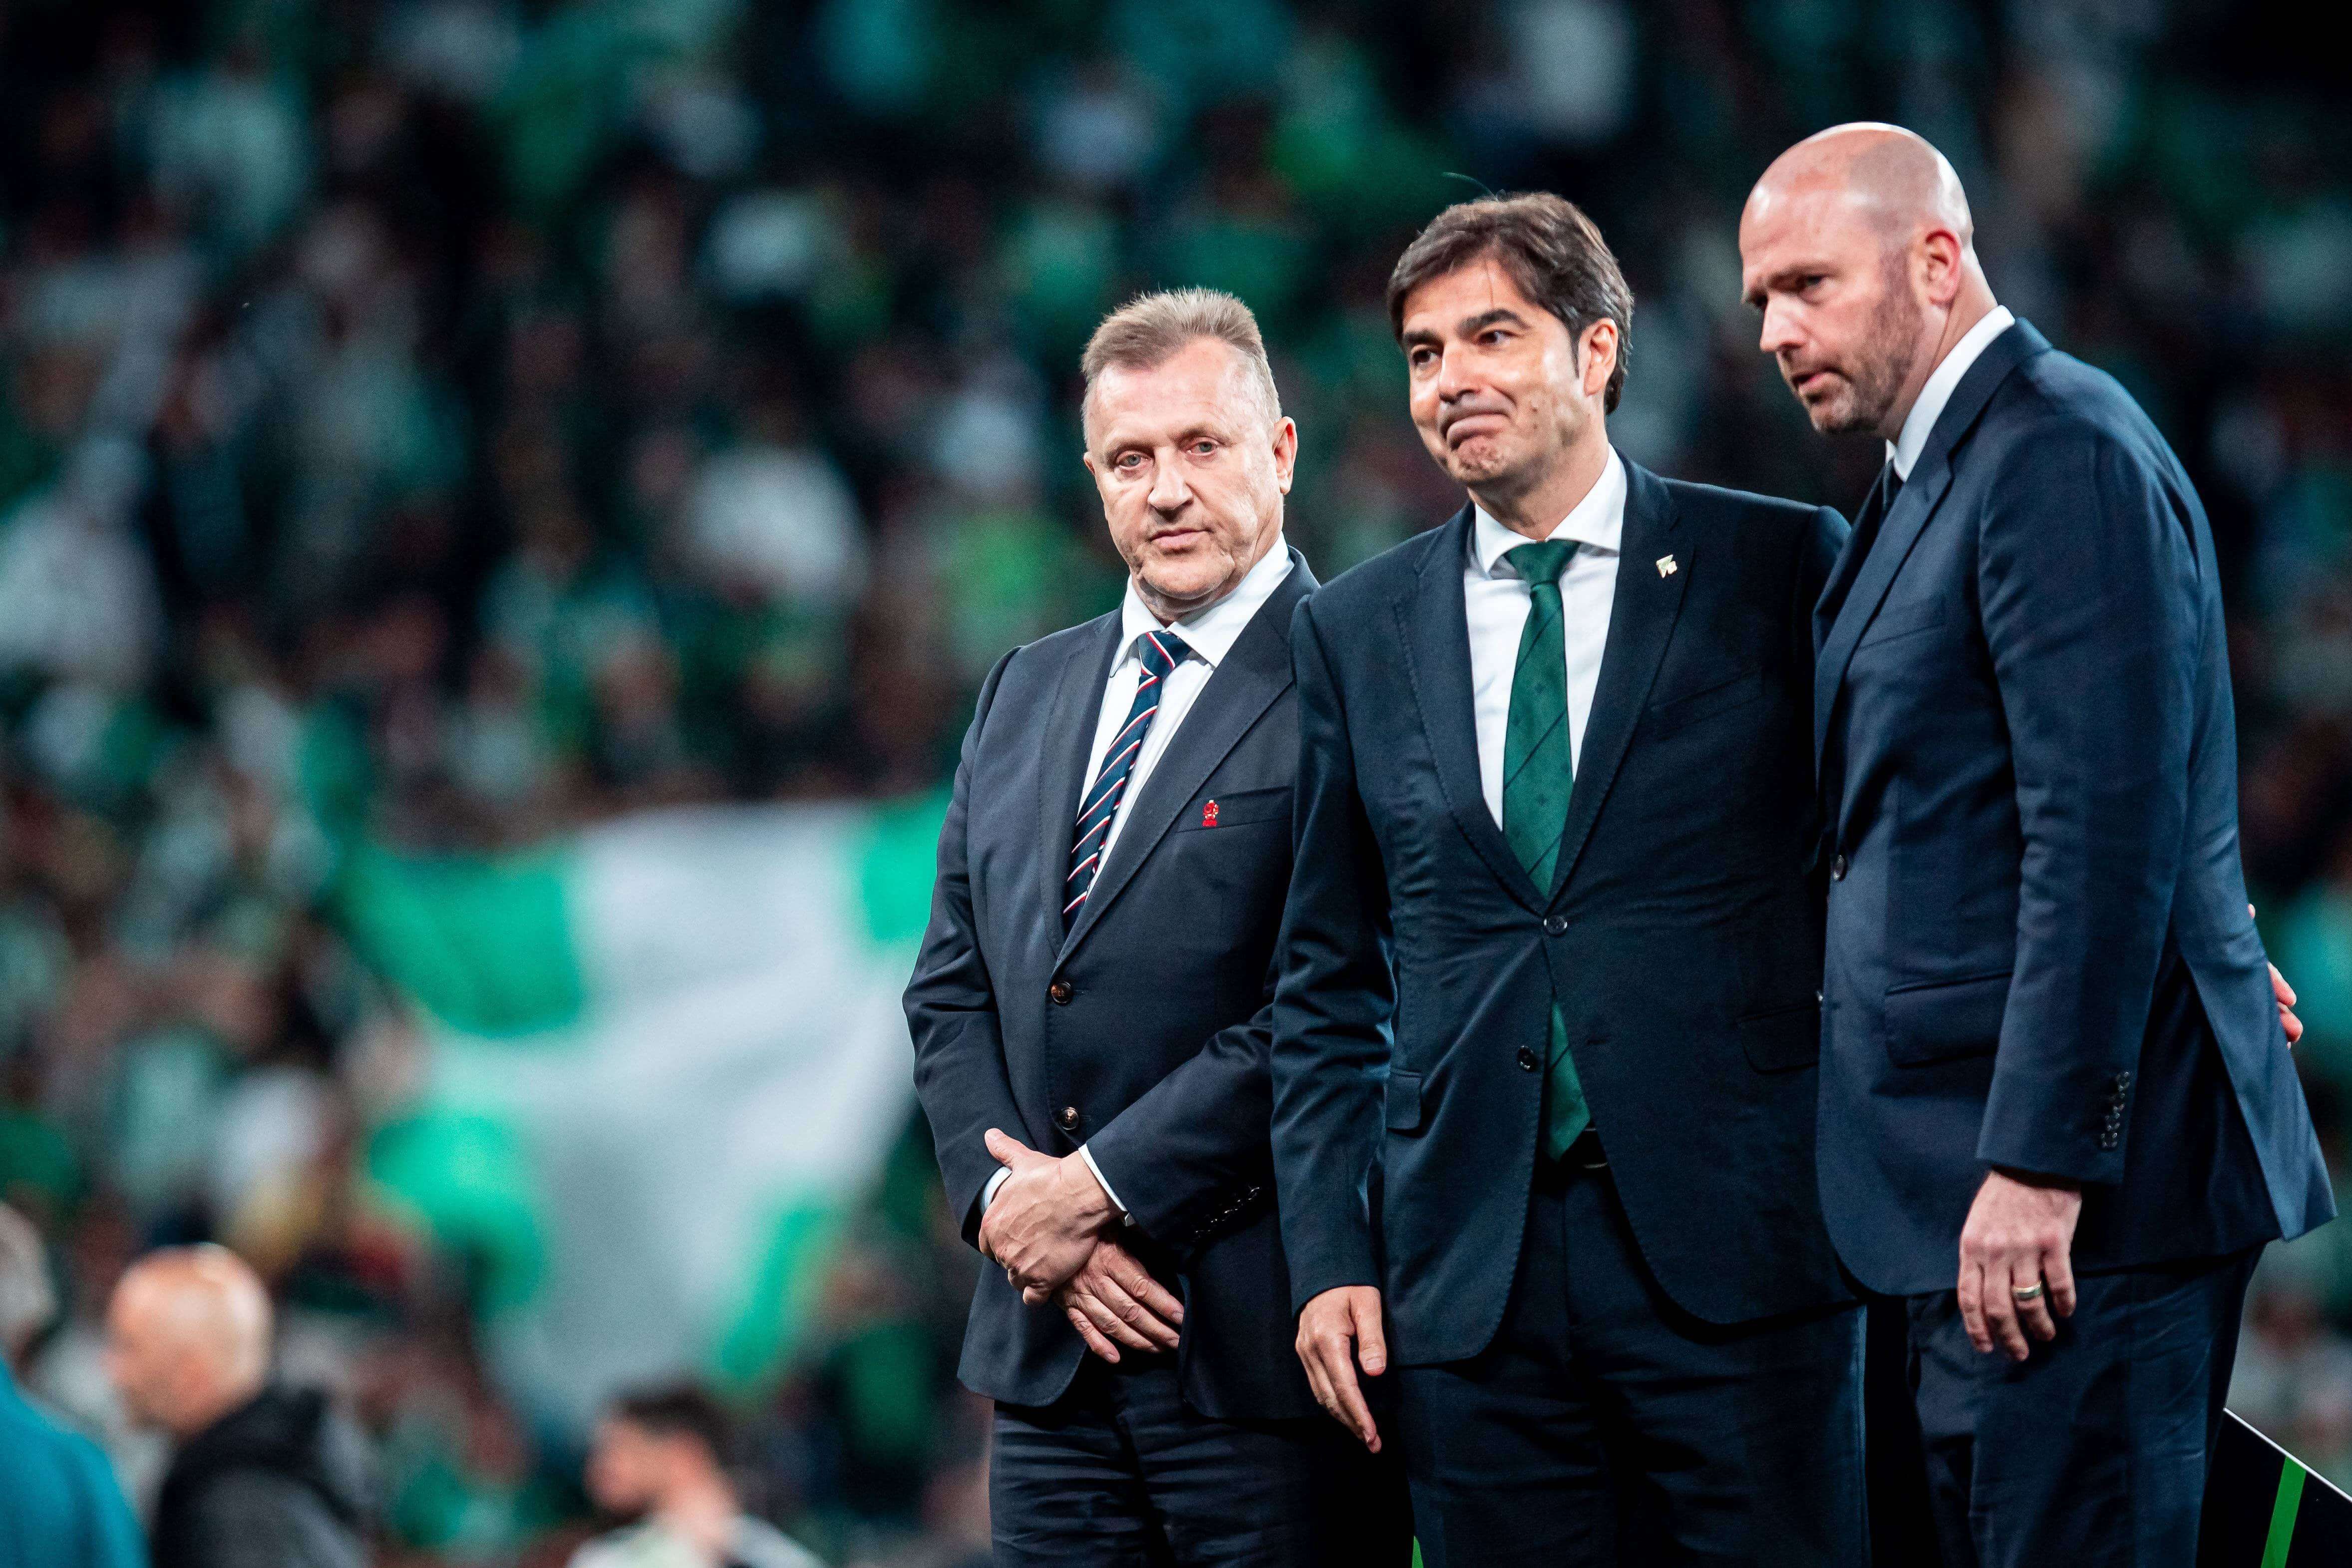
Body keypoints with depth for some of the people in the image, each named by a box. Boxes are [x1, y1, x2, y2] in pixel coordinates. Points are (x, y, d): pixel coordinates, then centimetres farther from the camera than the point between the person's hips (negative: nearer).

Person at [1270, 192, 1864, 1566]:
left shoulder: (1781, 571, 4)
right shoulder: (1357, 631, 13)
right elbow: (1330, 980, 14)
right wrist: (1331, 1257, 6)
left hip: (1732, 1247, -3)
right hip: (1472, 1273, 3)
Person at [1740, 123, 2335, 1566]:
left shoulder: (2064, 451, -13)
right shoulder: (1937, 475, 19)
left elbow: (2108, 832, -20)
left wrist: (2040, 1165, -23)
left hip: (2080, 1193, -10)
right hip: (1983, 1186, 10)